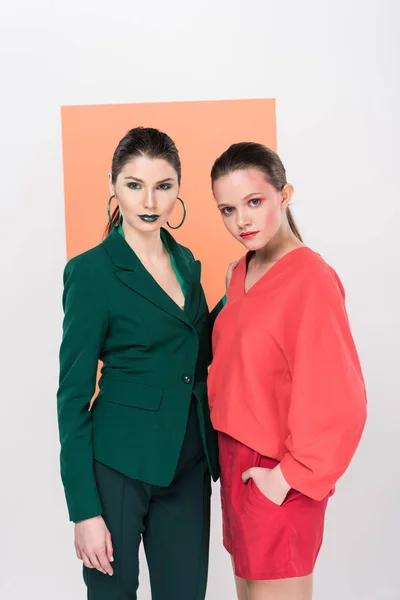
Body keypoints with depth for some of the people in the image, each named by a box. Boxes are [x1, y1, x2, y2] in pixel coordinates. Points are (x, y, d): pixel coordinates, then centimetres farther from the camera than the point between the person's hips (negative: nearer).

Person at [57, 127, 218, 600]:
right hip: (121, 467, -5)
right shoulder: (92, 271, -11)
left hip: (189, 465, 6)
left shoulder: (186, 261, 8)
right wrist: (85, 510, -13)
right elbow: (73, 393, -11)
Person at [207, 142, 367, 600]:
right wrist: (229, 452, 10)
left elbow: (338, 399, -20)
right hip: (236, 461, 8)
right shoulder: (241, 272, 6)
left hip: (275, 479, -7)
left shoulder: (311, 277, -19)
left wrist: (289, 476, -15)